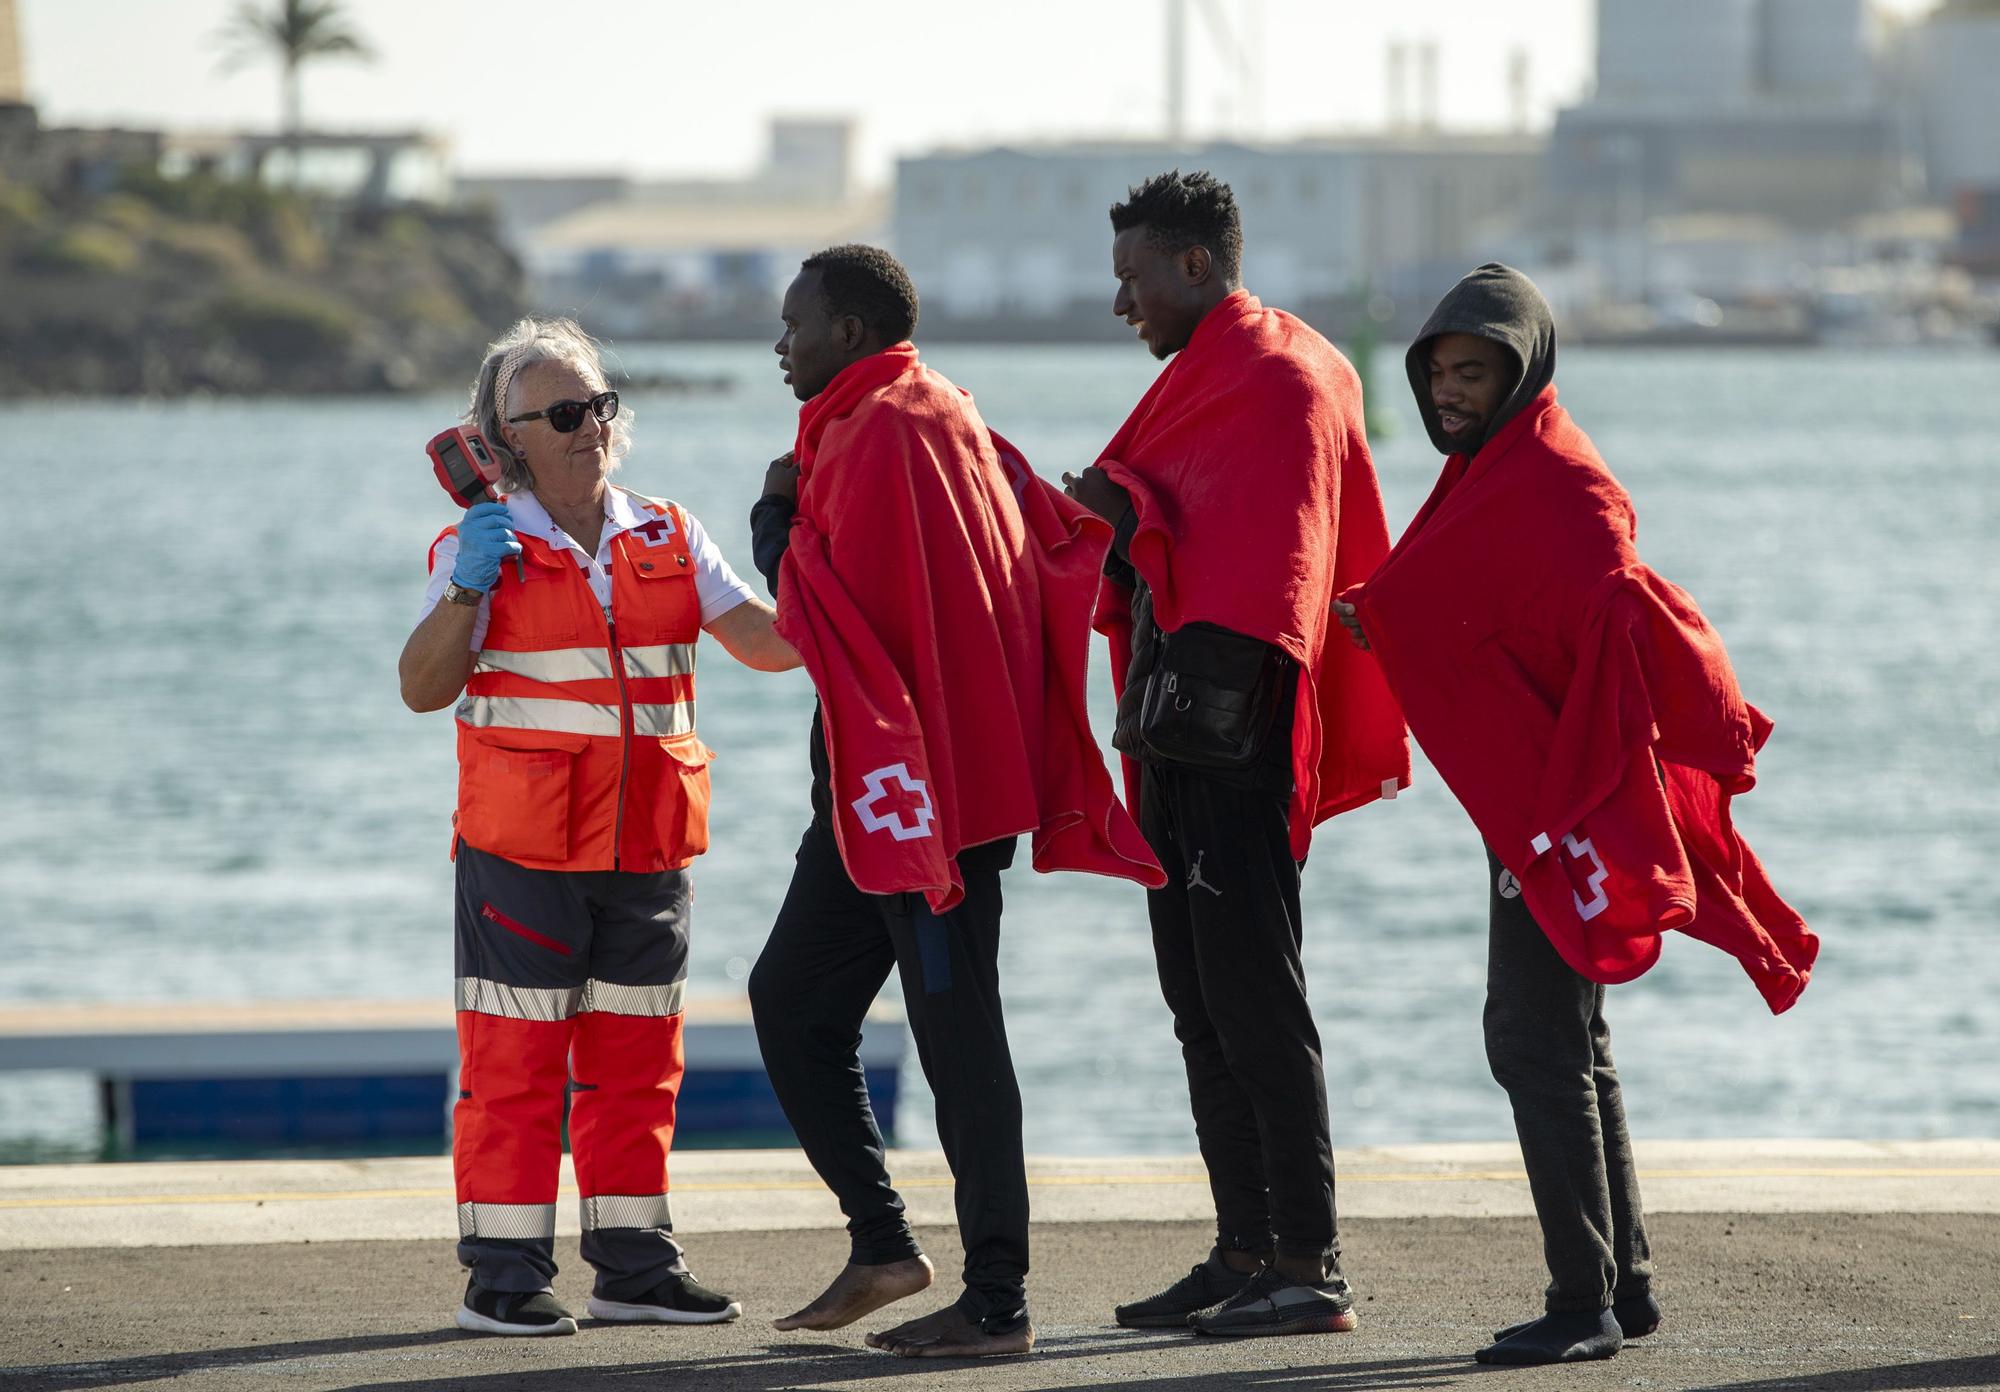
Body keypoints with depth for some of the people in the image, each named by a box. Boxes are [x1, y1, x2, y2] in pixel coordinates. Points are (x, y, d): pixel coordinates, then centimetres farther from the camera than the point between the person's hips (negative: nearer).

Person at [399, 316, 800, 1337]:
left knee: (637, 1061, 9)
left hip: (645, 850, 5)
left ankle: (634, 1261, 17)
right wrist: (467, 589, -20)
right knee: (513, 1062, -4)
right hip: (522, 850, -5)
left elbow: (768, 642, 8)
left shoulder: (668, 540, 11)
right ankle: (503, 1276, 0)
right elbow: (423, 689, -7)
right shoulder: (484, 545, -2)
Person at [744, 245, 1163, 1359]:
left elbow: (818, 611, -18)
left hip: (917, 785, -11)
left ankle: (999, 1304, -3)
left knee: (957, 1035, -6)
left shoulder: (882, 432, -15)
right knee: (791, 998, 13)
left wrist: (778, 515, -3)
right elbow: (1066, 526, 14)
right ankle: (883, 1244, 15)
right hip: (878, 786, 11)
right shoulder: (939, 417, 16)